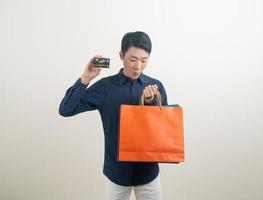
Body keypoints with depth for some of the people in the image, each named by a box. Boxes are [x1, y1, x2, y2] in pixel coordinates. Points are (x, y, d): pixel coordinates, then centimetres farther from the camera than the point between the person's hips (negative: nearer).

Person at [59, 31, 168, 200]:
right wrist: (85, 79, -19)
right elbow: (65, 110, -9)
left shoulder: (156, 86, -5)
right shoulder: (105, 86, -8)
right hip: (115, 169, 0)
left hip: (148, 169, 1)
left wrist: (151, 102, -21)